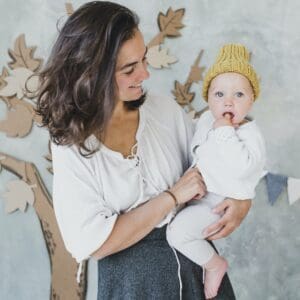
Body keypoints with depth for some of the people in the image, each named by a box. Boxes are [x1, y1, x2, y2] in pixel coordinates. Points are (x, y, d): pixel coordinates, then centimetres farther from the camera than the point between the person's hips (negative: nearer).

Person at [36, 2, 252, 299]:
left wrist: (242, 200, -14)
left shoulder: (165, 109, -6)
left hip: (195, 259, 4)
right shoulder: (71, 145, -15)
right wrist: (172, 196, -20)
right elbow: (95, 243, -19)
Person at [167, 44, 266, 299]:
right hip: (197, 188, 9)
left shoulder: (250, 134, -23)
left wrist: (225, 131, -35)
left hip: (220, 200, -8)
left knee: (178, 232, -21)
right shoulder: (207, 119, 0)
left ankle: (215, 265, 4)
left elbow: (241, 167, -41)